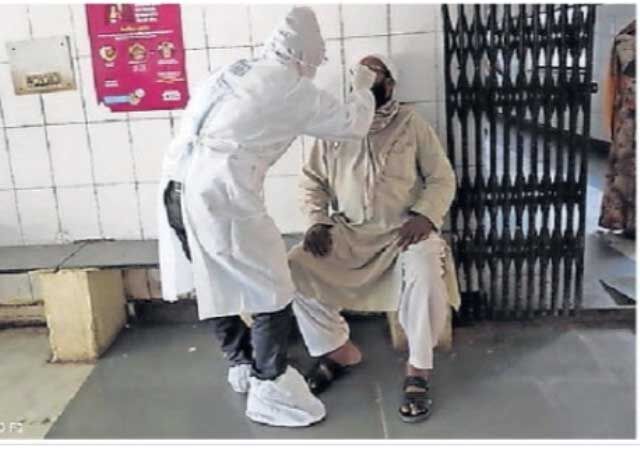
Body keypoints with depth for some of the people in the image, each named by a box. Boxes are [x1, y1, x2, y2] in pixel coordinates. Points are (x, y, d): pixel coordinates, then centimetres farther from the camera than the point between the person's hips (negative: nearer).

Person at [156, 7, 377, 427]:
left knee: (217, 284, 20)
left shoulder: (236, 73, 19)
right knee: (271, 292, 3)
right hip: (221, 195, -9)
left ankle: (242, 364, 37)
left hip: (180, 187, 9)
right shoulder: (291, 88, -1)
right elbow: (353, 125, 7)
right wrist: (362, 89, 24)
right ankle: (269, 392, 12)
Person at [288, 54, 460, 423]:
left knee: (425, 273, -35)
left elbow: (442, 178, 2)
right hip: (348, 232, 3)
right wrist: (317, 222, -6)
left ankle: (419, 370, -13)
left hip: (404, 229, -3)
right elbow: (313, 181, 12)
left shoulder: (411, 123, 2)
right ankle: (340, 351, 2)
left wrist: (424, 215, -17)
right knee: (295, 268, -19)